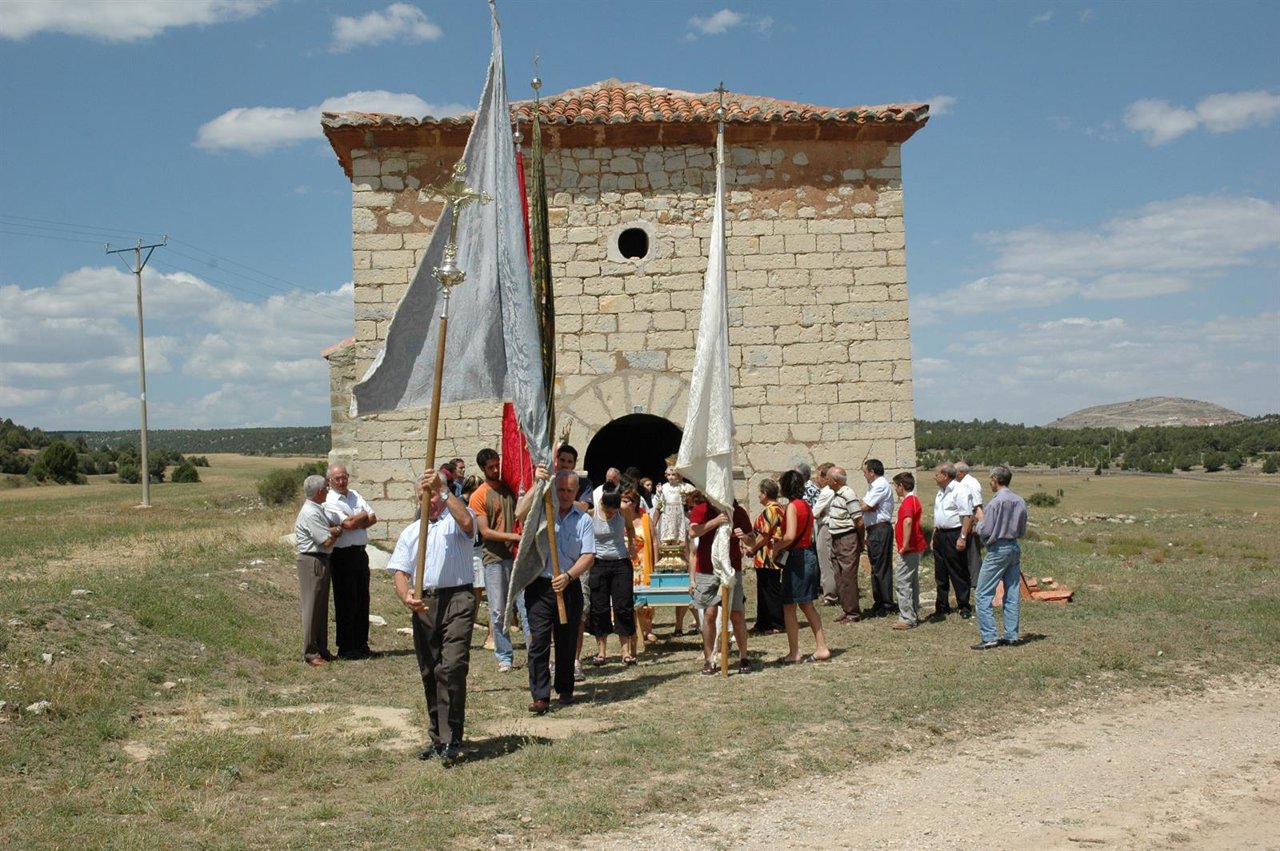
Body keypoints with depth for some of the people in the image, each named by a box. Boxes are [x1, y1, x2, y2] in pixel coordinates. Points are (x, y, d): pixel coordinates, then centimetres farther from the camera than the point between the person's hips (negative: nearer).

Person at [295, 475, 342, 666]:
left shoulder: (318, 510, 14)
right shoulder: (310, 513, -18)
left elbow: (332, 529, 14)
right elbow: (327, 541, -19)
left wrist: (334, 530, -7)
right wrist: (337, 532, 0)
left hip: (322, 561, 10)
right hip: (312, 562, -10)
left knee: (321, 607, 15)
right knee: (312, 607, -4)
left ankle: (321, 649, 23)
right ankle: (310, 653, 2)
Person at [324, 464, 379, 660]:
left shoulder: (355, 495, 12)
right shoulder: (330, 502, -10)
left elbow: (373, 518, 6)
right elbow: (348, 524, -21)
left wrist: (356, 522, -11)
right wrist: (363, 516, -3)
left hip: (360, 553, 7)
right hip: (343, 555, -7)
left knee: (363, 599, 11)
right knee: (346, 602, -2)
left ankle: (361, 644, 20)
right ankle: (345, 648, 7)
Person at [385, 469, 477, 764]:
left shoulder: (455, 520, 6)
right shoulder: (410, 532, 21)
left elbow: (467, 522, -21)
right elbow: (399, 572, 10)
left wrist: (443, 489, -19)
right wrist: (406, 597, -11)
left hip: (457, 599, -6)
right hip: (423, 604, 6)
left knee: (452, 668, -16)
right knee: (429, 673, 10)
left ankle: (452, 741, -14)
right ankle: (437, 738, 21)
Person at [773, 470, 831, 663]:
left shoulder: (792, 506, -15)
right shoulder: (806, 505, 11)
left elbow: (790, 536, -25)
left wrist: (776, 547, -9)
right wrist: (781, 542, 13)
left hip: (796, 557, -9)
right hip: (809, 555, 9)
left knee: (788, 606, 0)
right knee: (807, 605, 16)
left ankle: (794, 653, 5)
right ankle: (821, 648, 17)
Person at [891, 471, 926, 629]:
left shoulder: (908, 501, -18)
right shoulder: (915, 499, 14)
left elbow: (908, 521, -35)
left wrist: (905, 544, -30)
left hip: (908, 549, -10)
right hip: (915, 547, 10)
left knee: (902, 582, -7)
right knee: (912, 582, 16)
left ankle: (907, 618, -6)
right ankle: (914, 615, 24)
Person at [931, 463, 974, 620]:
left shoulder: (959, 492, -14)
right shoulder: (940, 492, 14)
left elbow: (968, 516, -19)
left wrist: (962, 537, -23)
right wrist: (934, 537, 19)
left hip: (954, 535, -9)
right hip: (940, 535, 9)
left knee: (958, 573, 0)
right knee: (940, 575, 12)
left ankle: (964, 607, 10)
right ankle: (942, 607, 20)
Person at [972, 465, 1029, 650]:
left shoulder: (995, 502, -16)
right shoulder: (1020, 501, 4)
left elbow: (985, 531, -15)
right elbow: (1023, 530, 11)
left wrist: (980, 522, 5)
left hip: (998, 550, -7)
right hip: (1015, 547, 7)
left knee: (984, 595, -2)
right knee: (1013, 594, 12)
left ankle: (989, 638, -5)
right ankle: (1012, 635, 16)